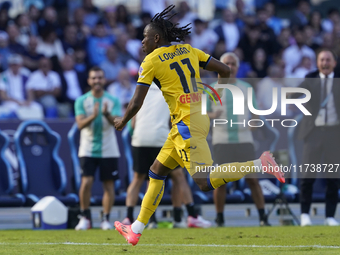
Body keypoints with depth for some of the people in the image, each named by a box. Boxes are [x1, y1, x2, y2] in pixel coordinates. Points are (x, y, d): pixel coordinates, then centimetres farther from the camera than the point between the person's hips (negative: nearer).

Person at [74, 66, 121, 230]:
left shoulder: (113, 101, 2)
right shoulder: (81, 101, 2)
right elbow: (80, 123, -11)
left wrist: (107, 115, -32)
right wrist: (93, 116, -30)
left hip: (109, 151, 1)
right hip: (88, 150, -1)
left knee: (109, 185, 1)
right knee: (86, 183, -11)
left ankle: (106, 219, 10)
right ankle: (85, 218, 3)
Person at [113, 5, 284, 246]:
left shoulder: (151, 61, -6)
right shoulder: (188, 50, 12)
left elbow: (136, 103, -7)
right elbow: (225, 70, 13)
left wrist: (122, 122, 13)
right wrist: (216, 96, 30)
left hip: (186, 124, -9)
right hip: (199, 117, 9)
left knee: (205, 182, -17)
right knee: (156, 172, 16)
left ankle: (260, 164, -26)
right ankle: (136, 230, 21)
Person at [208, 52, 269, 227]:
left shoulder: (247, 88, 11)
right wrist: (212, 115, -14)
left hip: (244, 139, 1)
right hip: (221, 141, -1)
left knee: (252, 178, -5)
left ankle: (263, 218, -2)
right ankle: (219, 219, 6)